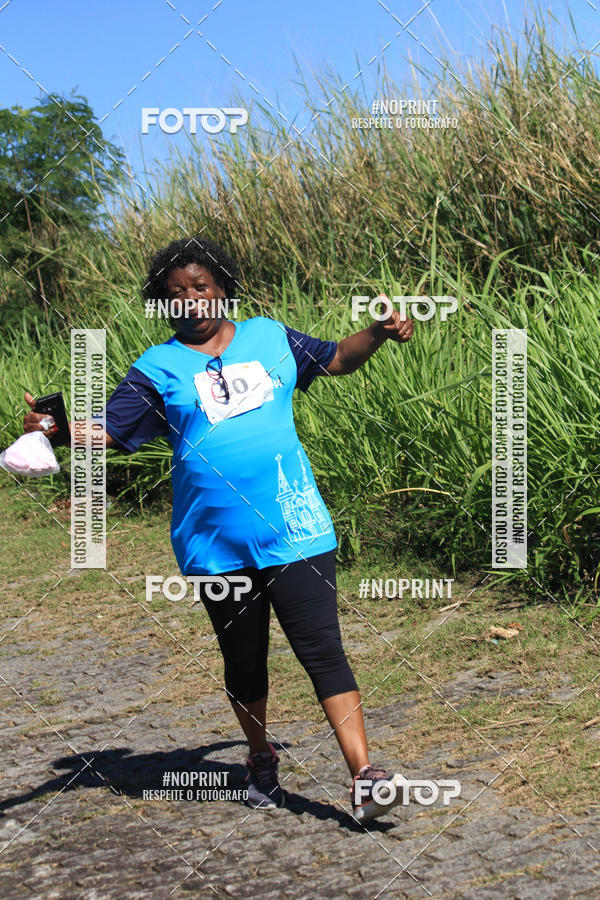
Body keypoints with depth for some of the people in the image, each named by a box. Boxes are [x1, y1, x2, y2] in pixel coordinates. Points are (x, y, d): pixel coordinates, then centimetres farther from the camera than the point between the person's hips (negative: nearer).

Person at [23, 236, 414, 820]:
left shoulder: (269, 336, 9)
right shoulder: (157, 369, 2)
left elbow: (337, 359, 21)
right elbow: (106, 430, -7)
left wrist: (380, 333, 4)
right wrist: (58, 426, -26)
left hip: (294, 531, 0)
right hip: (216, 546, 0)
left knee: (321, 649, -6)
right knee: (243, 661, 14)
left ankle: (364, 776, -5)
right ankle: (260, 758, 37)